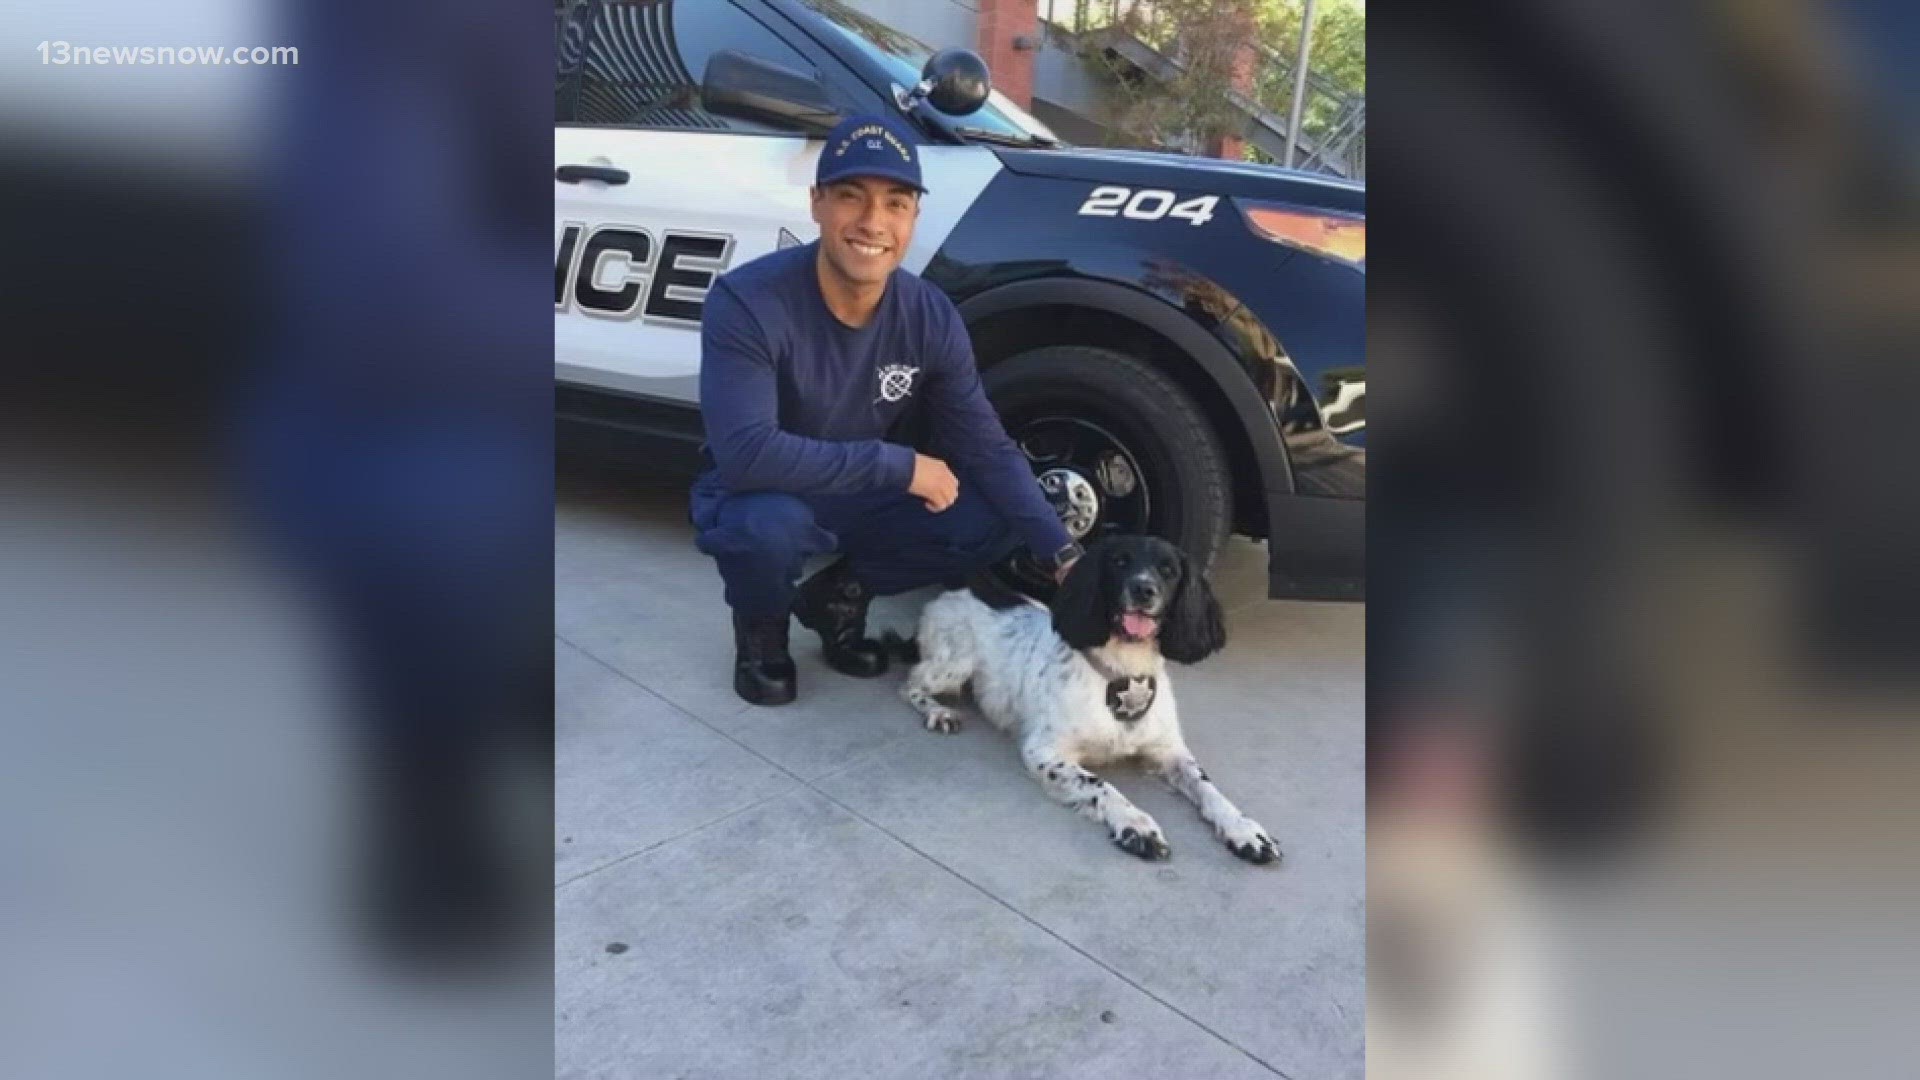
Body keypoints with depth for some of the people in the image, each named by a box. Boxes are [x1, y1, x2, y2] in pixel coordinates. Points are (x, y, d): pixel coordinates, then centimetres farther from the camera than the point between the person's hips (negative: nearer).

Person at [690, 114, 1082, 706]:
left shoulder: (932, 318, -13)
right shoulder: (746, 301, -27)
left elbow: (987, 447, -11)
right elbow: (746, 453, -36)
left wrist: (1062, 554, -22)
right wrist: (901, 466, -33)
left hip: (859, 499, 4)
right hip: (756, 497, -4)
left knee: (997, 523, -14)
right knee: (770, 526, -39)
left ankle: (838, 595, 9)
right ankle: (761, 629, -1)